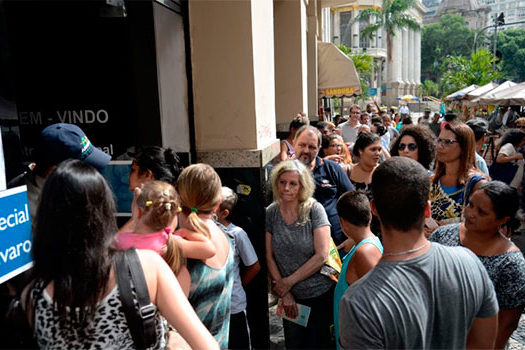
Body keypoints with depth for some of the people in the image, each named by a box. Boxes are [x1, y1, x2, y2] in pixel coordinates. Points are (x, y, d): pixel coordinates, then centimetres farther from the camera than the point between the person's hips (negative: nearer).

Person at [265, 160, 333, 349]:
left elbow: (322, 255, -16)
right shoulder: (271, 213, -5)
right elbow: (269, 257, -2)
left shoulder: (314, 209, -13)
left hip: (320, 293, -2)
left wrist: (289, 281, -12)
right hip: (291, 298, 3)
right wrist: (284, 293, -5)